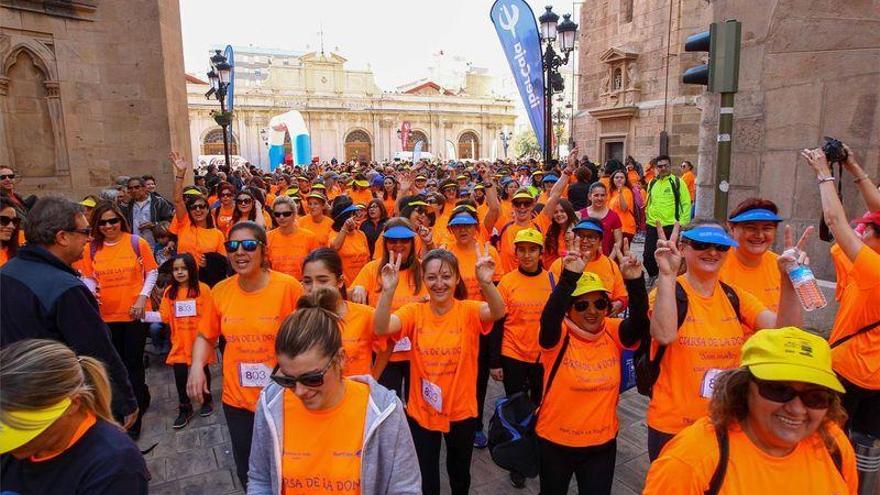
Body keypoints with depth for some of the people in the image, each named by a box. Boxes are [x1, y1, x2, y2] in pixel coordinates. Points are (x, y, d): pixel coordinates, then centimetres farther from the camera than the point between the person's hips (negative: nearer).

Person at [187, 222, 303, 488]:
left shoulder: (289, 287, -17)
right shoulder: (220, 290, -4)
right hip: (236, 400, 4)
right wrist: (197, 366, -7)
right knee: (246, 472, 23)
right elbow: (206, 336, 9)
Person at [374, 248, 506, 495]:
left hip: (461, 412, 0)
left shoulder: (468, 311, -12)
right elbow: (381, 328, -26)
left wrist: (486, 283, -52)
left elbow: (498, 312, -33)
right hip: (421, 412, 0)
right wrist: (388, 290, -42)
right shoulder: (414, 312, -9)